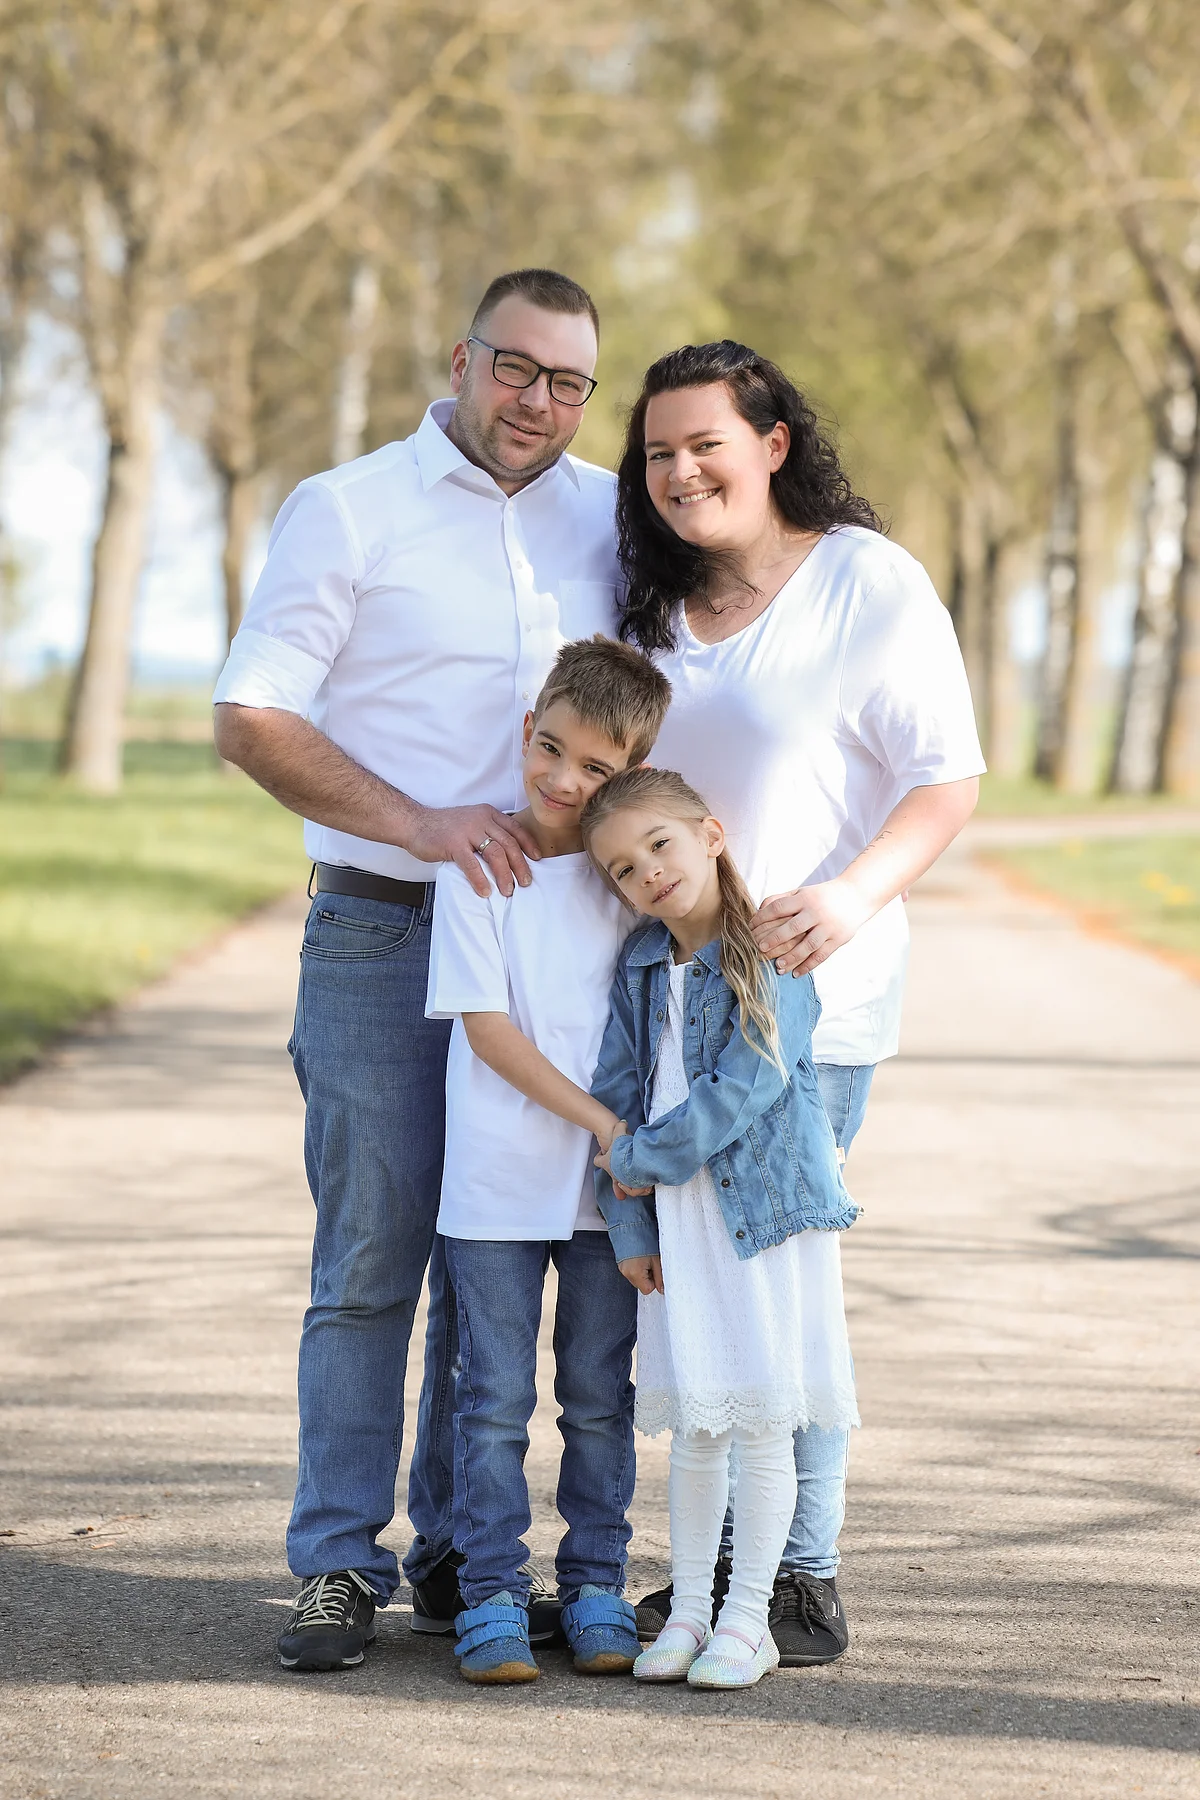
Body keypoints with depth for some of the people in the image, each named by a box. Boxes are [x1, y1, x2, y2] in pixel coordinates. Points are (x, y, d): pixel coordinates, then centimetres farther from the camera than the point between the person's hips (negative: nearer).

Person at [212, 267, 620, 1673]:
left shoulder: (608, 519, 11)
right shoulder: (347, 511, -1)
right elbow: (250, 720, -7)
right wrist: (419, 824, -18)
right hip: (382, 934, -4)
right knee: (370, 1257, -5)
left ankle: (461, 1554, 16)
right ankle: (341, 1567, 1)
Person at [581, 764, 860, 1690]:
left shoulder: (773, 959, -12)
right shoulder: (642, 967, 7)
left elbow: (741, 1091, -18)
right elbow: (616, 1092, 9)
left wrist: (642, 1160, -10)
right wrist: (628, 1224, 3)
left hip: (769, 1207, -5)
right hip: (677, 1221, 5)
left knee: (764, 1420, 0)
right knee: (695, 1423, 10)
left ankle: (747, 1618, 9)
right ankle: (687, 1610, 19)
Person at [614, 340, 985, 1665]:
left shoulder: (869, 584, -7)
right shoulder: (657, 601, 13)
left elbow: (950, 784, -11)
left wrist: (852, 896, -26)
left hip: (811, 990, -7)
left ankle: (805, 1587, 2)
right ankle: (722, 1569, 18)